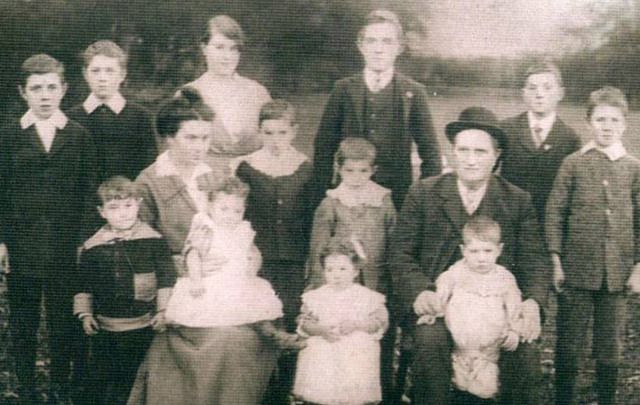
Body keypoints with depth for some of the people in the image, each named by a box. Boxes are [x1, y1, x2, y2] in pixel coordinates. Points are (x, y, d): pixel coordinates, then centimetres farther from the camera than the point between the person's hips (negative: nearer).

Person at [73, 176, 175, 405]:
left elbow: (166, 279, -2)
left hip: (143, 327, -1)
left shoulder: (153, 241, -5)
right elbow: (84, 285, 8)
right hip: (105, 328, 1)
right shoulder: (93, 247, 0)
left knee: (136, 381, 11)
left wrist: (162, 311, -8)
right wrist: (85, 313, -1)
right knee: (100, 381, 9)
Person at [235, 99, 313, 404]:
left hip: (295, 261, 1)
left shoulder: (306, 168, 3)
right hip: (259, 260, -1)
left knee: (290, 325, 2)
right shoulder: (247, 168, 0)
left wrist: (310, 259, 3)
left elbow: (311, 218, 7)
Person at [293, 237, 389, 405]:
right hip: (321, 359, 2)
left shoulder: (368, 297, 1)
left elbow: (380, 323, -4)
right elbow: (304, 323, 2)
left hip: (356, 358, -1)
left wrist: (356, 324, -18)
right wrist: (321, 330, -16)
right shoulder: (315, 297, 6)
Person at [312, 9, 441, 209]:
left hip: (397, 194, 0)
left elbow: (430, 153, 5)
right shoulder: (344, 89, 6)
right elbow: (324, 146, 6)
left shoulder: (413, 92, 4)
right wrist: (321, 197, 0)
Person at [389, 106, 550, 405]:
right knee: (430, 340, -31)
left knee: (525, 350, -25)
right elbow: (401, 254, 2)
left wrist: (533, 302, -15)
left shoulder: (518, 201, 9)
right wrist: (419, 292, -17)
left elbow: (535, 259, 5)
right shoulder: (423, 194, 6)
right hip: (437, 301, -1)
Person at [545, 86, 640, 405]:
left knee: (610, 347, 11)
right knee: (568, 344, 6)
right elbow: (554, 212, -1)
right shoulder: (574, 164, -1)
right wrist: (556, 260, -5)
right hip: (577, 269, -1)